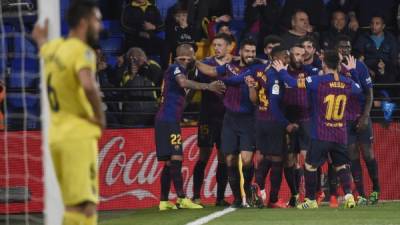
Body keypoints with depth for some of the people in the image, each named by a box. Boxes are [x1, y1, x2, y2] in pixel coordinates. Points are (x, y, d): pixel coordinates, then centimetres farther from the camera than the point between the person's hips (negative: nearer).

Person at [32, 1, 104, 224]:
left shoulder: (54, 47, 13)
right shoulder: (82, 51, -12)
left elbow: (42, 45, 39)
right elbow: (88, 86, -31)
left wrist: (42, 39, 62)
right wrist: (100, 116, -15)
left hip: (56, 136, 9)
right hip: (78, 136, -9)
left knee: (73, 205, 16)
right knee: (86, 206, -15)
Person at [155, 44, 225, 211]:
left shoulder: (180, 69, 21)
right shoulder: (175, 68, -8)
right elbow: (183, 83, -28)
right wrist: (208, 87, -32)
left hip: (169, 121, 10)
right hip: (168, 120, -10)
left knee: (170, 162, 10)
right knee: (176, 158, -14)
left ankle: (164, 201, 11)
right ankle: (182, 199, -19)